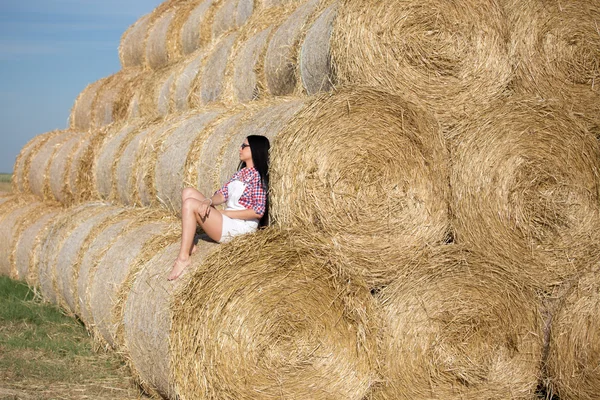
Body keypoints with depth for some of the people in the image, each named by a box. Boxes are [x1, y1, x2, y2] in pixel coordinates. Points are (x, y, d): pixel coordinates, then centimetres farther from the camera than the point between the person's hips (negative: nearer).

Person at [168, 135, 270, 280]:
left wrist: (225, 212, -13)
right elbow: (222, 195, 9)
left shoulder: (257, 176, -9)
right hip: (225, 220, 9)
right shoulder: (241, 172, 17)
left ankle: (183, 258, -18)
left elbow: (258, 212, -18)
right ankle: (190, 246, -2)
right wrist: (208, 201, -15)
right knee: (188, 192, 4)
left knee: (190, 204, -20)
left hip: (239, 227, -9)